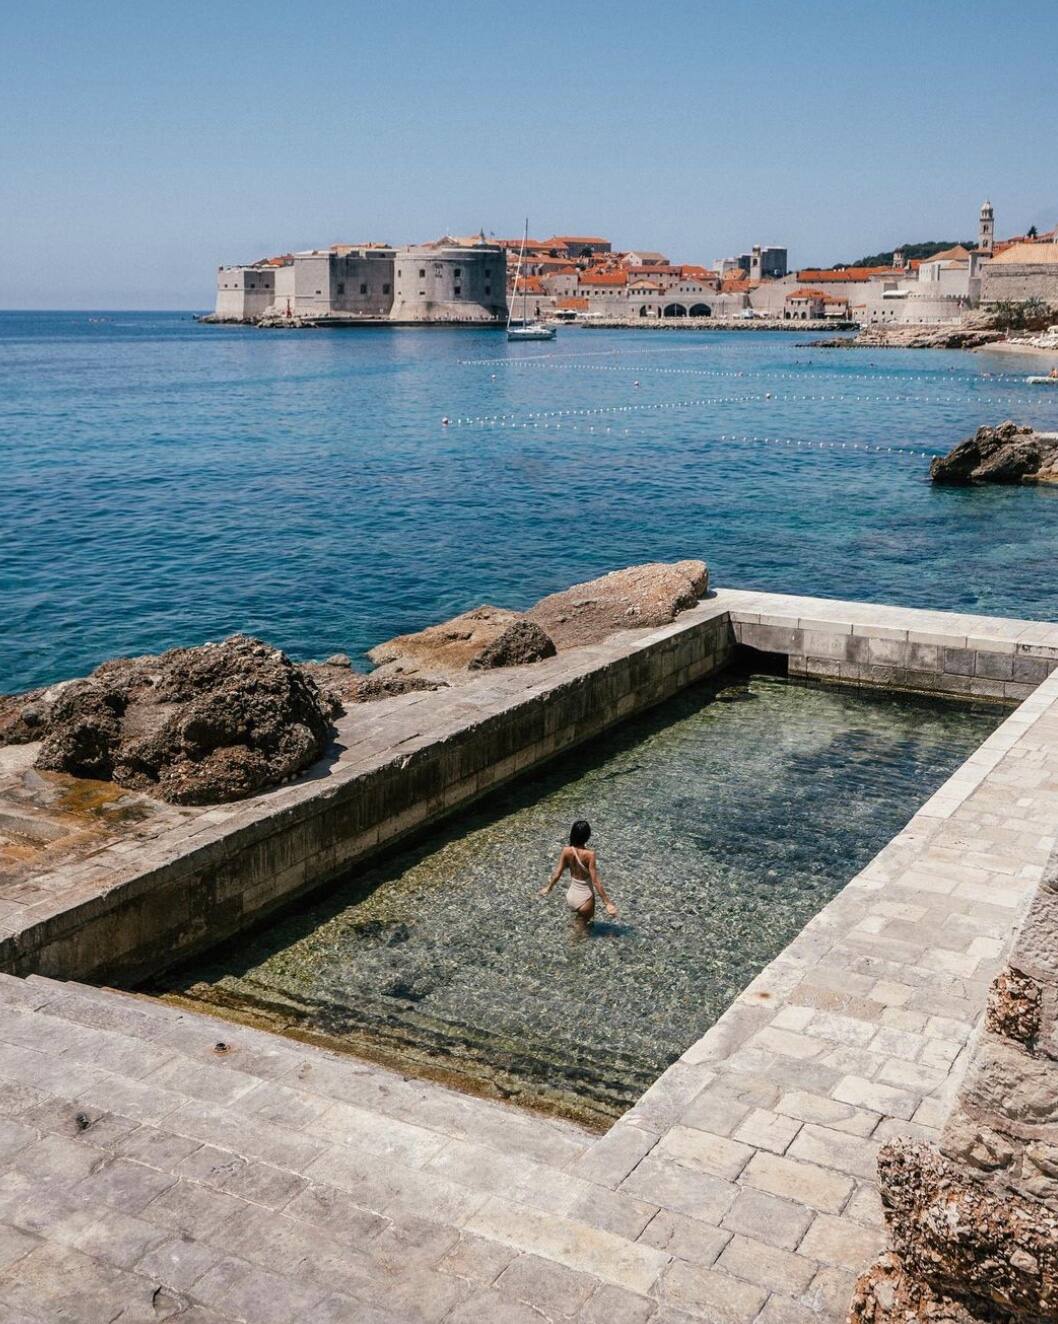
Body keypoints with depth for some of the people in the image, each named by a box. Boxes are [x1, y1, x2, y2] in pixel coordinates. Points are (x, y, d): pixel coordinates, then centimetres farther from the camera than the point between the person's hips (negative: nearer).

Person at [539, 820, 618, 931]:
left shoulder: (566, 851, -15)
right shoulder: (589, 854, -27)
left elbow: (557, 874, -6)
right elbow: (595, 882, -25)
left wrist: (548, 888, 12)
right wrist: (607, 903, -19)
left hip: (571, 896, 4)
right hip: (585, 899, -4)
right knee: (582, 927, 20)